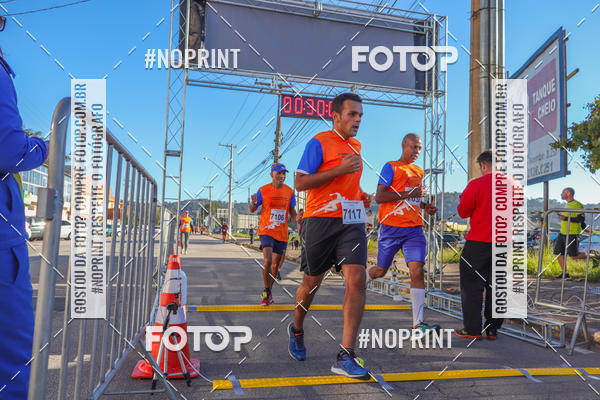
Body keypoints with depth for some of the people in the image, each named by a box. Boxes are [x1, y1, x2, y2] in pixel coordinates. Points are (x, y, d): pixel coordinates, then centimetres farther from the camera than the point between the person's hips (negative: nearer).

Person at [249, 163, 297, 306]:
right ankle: (267, 292, -2)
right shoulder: (263, 190, -3)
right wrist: (253, 203, -20)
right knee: (267, 261, -20)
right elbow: (252, 210, 4)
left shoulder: (289, 192, 4)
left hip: (282, 234, 3)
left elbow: (292, 210, 12)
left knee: (275, 265, 10)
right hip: (266, 231, -3)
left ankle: (268, 292, 29)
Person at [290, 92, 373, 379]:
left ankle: (345, 357, -8)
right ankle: (297, 330, 39)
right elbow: (300, 183, -11)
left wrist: (362, 196, 13)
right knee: (312, 282, 9)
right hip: (320, 221, -5)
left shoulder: (356, 146, 18)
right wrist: (339, 169, -16)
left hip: (351, 222, 5)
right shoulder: (319, 142, -4)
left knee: (357, 279, -12)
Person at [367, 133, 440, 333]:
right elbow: (379, 197, -13)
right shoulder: (391, 167, -2)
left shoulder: (419, 172, 19)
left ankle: (418, 323, -11)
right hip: (391, 227, -4)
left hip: (414, 229, 5)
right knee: (380, 271, 6)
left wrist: (425, 206, 12)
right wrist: (409, 194, -17)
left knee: (417, 271, -10)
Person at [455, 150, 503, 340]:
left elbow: (463, 212, -3)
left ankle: (472, 329, 7)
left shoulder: (476, 185, -11)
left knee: (472, 285, 4)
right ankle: (492, 329, 18)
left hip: (478, 242, -5)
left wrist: (463, 198, 15)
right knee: (496, 285, 12)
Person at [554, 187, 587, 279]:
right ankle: (565, 273, 11)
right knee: (559, 253, 3)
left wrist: (565, 218, -24)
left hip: (572, 234, -8)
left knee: (574, 256, -4)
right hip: (562, 233, 8)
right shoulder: (568, 205, 15)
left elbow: (581, 219, -19)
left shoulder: (577, 205, -12)